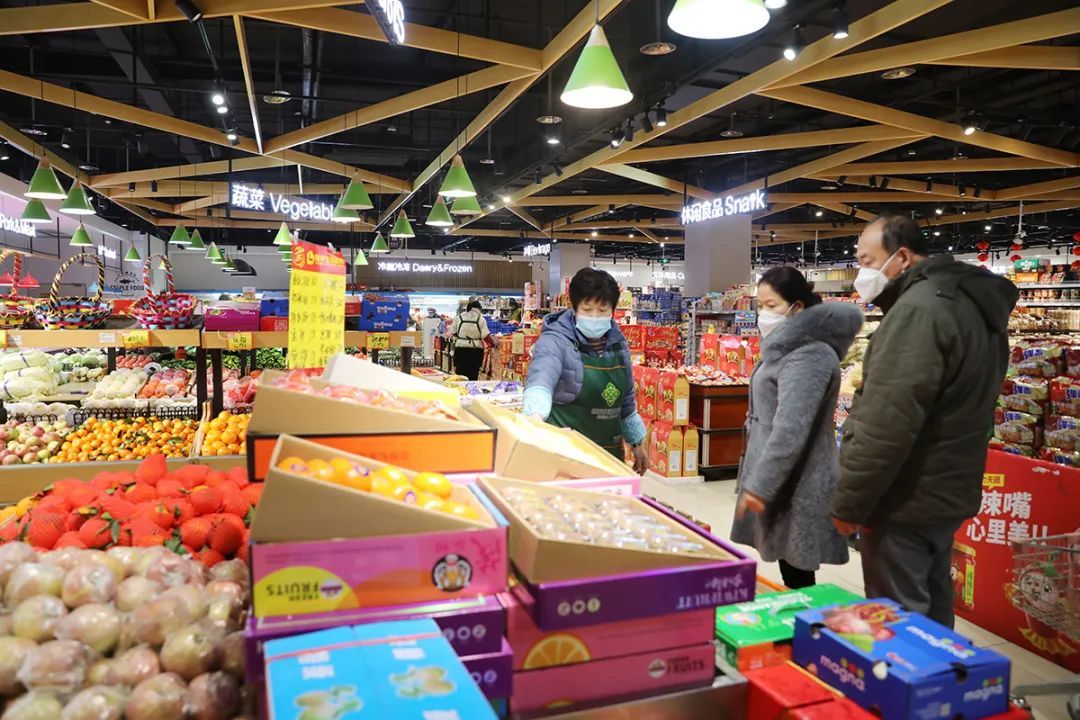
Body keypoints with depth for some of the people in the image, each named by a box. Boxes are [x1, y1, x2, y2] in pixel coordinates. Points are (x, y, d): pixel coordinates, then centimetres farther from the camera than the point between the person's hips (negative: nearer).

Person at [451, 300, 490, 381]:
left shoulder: (458, 317, 3)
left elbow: (453, 332, 7)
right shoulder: (480, 318, -3)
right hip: (476, 349, -1)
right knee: (473, 375, 3)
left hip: (460, 348, 1)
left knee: (460, 374, 6)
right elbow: (485, 336, -8)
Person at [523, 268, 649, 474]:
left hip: (610, 451, 6)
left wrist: (637, 442, 20)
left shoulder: (618, 344, 6)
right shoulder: (555, 342, -15)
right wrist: (535, 415, -54)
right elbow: (541, 379, -35)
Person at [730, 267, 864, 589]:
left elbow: (790, 431, -26)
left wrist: (759, 485, -23)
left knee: (797, 573, 2)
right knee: (789, 566, 18)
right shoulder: (790, 350, 12)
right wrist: (757, 478, 22)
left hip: (795, 486, -9)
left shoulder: (807, 357, -20)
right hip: (785, 479, 9)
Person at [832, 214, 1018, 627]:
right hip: (946, 490, 10)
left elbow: (886, 424, -27)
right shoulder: (972, 302, 12)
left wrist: (848, 503, -18)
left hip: (906, 499, -10)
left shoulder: (918, 309, -21)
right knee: (931, 606, 21)